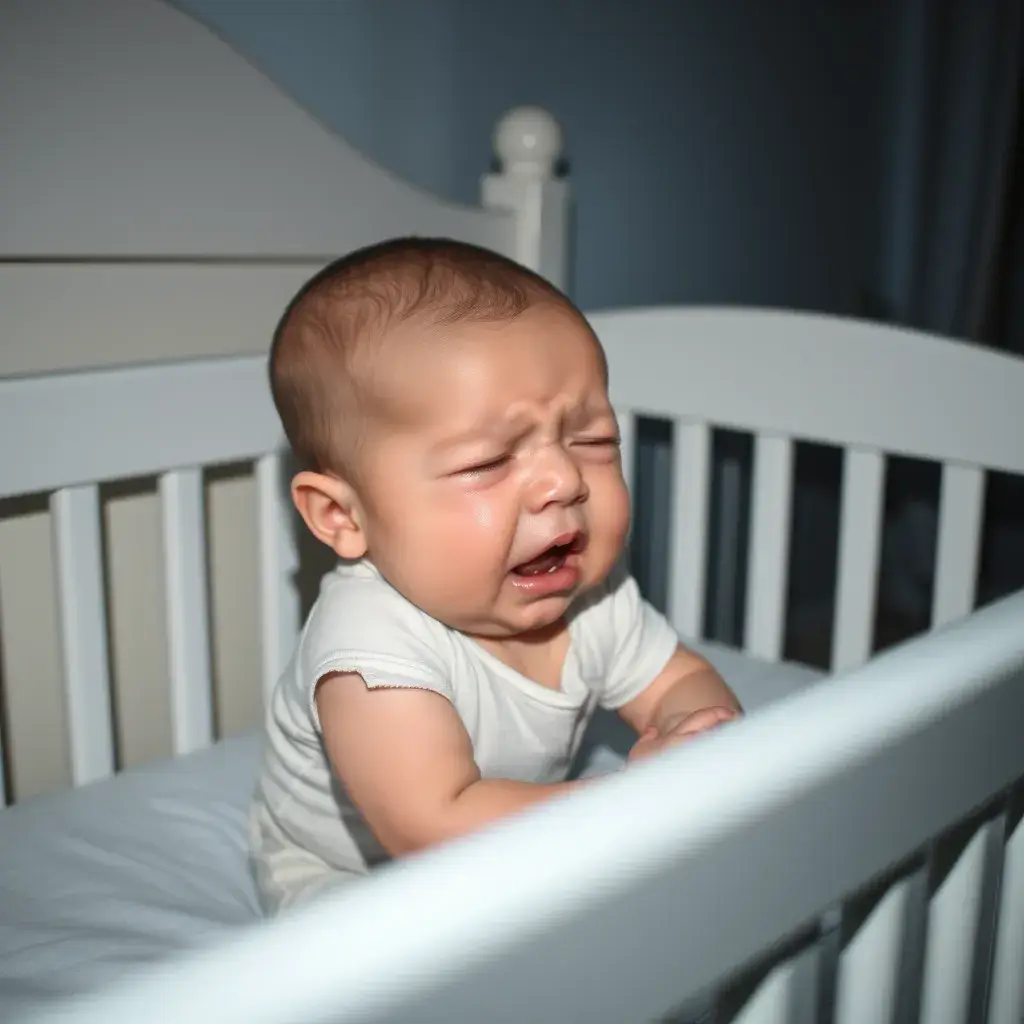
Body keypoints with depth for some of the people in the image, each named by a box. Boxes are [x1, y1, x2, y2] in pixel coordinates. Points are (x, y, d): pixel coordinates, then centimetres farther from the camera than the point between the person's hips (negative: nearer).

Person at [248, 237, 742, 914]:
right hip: (343, 881, -6)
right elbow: (436, 828, -45)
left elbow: (682, 681, -2)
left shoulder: (590, 596, -16)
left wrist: (702, 727, -27)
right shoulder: (372, 648, -38)